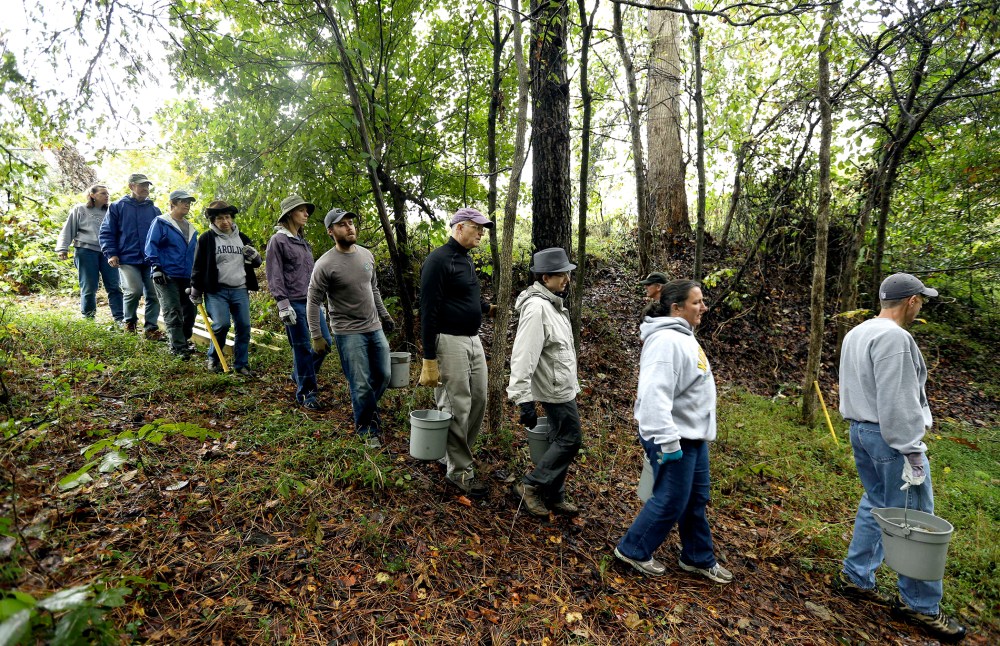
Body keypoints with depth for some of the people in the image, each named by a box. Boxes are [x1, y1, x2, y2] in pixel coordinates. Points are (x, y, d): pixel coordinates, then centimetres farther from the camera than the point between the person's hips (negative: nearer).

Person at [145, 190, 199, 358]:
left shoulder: (190, 228, 17)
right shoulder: (161, 223, -3)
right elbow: (151, 246, -6)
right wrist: (156, 268, -14)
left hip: (187, 277, 7)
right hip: (167, 277, -6)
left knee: (189, 310, 9)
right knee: (173, 312, -7)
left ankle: (184, 340, 25)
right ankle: (178, 347, -4)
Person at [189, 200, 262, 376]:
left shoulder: (242, 238, 11)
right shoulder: (206, 238, -1)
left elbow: (257, 263, 19)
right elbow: (198, 266, 2)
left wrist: (255, 256, -5)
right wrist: (196, 291, 3)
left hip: (240, 290, 4)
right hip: (216, 290, -4)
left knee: (244, 327, 0)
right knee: (222, 324, -15)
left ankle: (241, 364, 12)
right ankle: (213, 358, 11)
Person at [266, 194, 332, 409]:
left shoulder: (303, 241, 17)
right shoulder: (278, 240, -5)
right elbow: (274, 276, -10)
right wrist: (283, 304, -17)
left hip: (311, 301, 8)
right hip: (294, 302, -7)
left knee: (326, 341, 8)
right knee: (302, 348, -2)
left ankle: (301, 375, 31)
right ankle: (306, 393, 11)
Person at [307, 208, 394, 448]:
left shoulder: (367, 255, 5)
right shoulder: (325, 264, -13)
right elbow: (314, 302, -9)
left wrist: (384, 315, 19)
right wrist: (317, 336, -10)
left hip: (375, 328, 6)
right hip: (349, 333, -6)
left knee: (383, 376, 13)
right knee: (362, 385, -1)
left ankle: (363, 409, 39)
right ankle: (369, 429, 20)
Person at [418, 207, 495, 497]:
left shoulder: (465, 259, 13)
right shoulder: (438, 260, -14)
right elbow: (428, 312, -18)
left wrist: (488, 307, 19)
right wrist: (429, 361, -20)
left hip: (473, 340, 9)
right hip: (450, 342, -9)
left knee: (479, 401, 15)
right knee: (456, 408, 0)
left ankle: (456, 453, 34)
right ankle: (459, 470, 16)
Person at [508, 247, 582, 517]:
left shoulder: (552, 303, 9)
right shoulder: (536, 307, -24)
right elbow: (523, 356, -28)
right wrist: (524, 399, -30)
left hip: (563, 387, 10)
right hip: (556, 390, -10)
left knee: (560, 441, 16)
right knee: (570, 440, -1)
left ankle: (553, 496, 28)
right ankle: (531, 485, 11)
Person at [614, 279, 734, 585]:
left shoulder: (683, 336, 11)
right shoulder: (666, 340, -23)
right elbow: (655, 395, -31)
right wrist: (668, 441, -30)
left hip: (693, 435, 10)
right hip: (674, 438, -10)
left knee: (696, 499, 19)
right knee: (670, 501, 2)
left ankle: (699, 558, 36)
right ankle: (633, 550, 21)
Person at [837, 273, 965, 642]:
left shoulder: (856, 334, 12)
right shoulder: (894, 337, -18)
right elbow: (896, 403, -21)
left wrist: (860, 424, 18)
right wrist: (912, 452, -17)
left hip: (859, 429, 9)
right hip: (890, 437, -9)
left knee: (874, 504, 18)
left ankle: (856, 577, 26)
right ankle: (920, 605, 12)